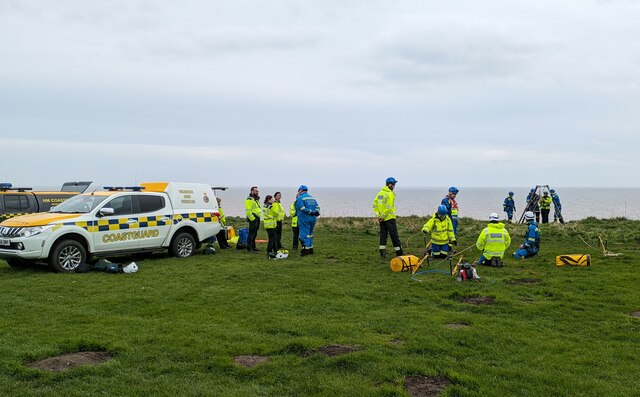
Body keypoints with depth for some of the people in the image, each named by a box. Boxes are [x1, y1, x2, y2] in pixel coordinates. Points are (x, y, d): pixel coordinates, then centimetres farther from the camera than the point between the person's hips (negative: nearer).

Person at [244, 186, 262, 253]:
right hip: (253, 219, -10)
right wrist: (252, 218, -22)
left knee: (255, 234, 14)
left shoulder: (257, 199, 20)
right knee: (251, 234, -10)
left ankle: (253, 247, 22)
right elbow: (248, 211, -20)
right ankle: (249, 249, -9)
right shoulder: (249, 200, -11)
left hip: (257, 218, 10)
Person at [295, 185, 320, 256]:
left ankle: (305, 250, -8)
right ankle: (310, 249, 23)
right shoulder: (312, 198, 16)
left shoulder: (300, 198, -7)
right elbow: (317, 207, 11)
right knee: (310, 234, 18)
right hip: (313, 218, 7)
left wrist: (311, 212, -15)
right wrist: (316, 212, -3)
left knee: (304, 234, -4)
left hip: (304, 219, -7)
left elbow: (302, 208, -17)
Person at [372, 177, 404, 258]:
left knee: (383, 235, 10)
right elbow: (389, 207, -21)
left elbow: (375, 205, 9)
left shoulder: (380, 193, 10)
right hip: (389, 217, -7)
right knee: (394, 235, 0)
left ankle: (382, 252, 7)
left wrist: (378, 215, 5)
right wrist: (382, 217, -14)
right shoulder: (390, 194, -13)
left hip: (382, 218, 7)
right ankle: (399, 253, 7)